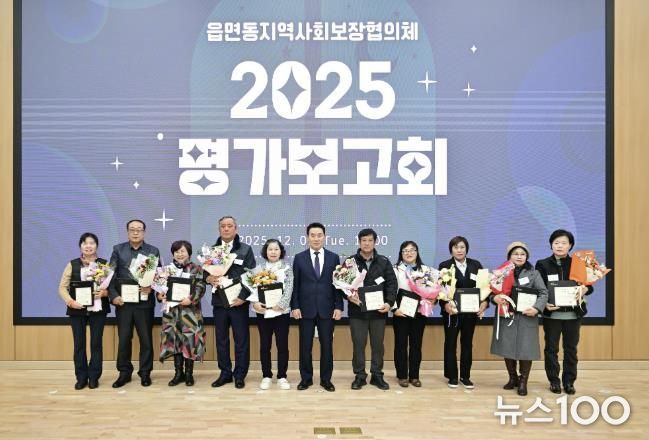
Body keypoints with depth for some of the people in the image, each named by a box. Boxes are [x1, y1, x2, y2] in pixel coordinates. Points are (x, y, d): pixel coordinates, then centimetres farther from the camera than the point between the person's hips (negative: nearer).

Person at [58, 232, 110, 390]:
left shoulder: (104, 264, 2)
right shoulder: (72, 265, 3)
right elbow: (62, 287, 2)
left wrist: (105, 292, -19)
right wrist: (70, 301, -14)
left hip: (98, 309, -1)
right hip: (77, 310, 1)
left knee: (96, 343, 4)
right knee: (79, 344, 5)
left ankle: (94, 377, 14)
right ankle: (81, 377, 16)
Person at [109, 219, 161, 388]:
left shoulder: (153, 251, 5)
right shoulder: (118, 249, 6)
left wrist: (151, 287, -17)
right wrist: (113, 296, -9)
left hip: (144, 302, -1)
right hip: (123, 302, 1)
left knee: (146, 339, 5)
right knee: (123, 339, 6)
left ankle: (145, 372, 16)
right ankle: (124, 372, 18)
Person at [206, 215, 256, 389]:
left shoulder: (246, 250, 2)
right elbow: (204, 272, 9)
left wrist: (243, 297, -13)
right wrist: (209, 278, -15)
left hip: (238, 301, -2)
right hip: (219, 301, 3)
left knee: (241, 339, 3)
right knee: (221, 339, 8)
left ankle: (240, 374, 13)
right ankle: (225, 373, 19)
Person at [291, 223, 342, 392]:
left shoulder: (334, 258, 5)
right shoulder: (299, 258, 4)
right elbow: (295, 284, 2)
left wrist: (338, 307, -3)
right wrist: (295, 306, -5)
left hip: (327, 309, 0)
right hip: (306, 309, 0)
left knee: (327, 345, 4)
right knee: (305, 345, 5)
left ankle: (326, 379, 15)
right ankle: (306, 378, 17)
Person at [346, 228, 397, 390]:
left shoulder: (384, 262, 6)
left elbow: (392, 284, 3)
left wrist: (389, 302, -11)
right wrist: (349, 296, -17)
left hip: (378, 310, 1)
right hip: (357, 310, -1)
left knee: (378, 344, 7)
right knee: (358, 344, 3)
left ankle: (377, 375, 18)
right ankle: (359, 376, 13)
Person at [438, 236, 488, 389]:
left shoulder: (476, 265, 5)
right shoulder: (444, 266, -2)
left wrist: (484, 302, -16)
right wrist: (445, 304, -26)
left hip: (471, 311, 3)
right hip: (452, 311, -2)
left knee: (467, 343, 10)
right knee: (450, 343, 5)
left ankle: (465, 376, 20)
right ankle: (452, 376, 15)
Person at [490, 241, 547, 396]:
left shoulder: (533, 274, 3)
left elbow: (544, 293, -2)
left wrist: (536, 308, -17)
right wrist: (494, 298, -20)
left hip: (526, 318, -1)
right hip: (506, 316, 1)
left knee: (525, 349, -2)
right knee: (507, 348, 7)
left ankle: (523, 382, 12)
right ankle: (513, 378, 25)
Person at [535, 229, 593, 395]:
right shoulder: (543, 264, 1)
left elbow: (589, 285, 2)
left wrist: (583, 290, -21)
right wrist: (544, 303, -19)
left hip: (573, 313, 1)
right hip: (551, 313, -1)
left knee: (571, 349, 7)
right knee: (551, 348, 5)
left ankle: (569, 381, 17)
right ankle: (554, 381, 16)